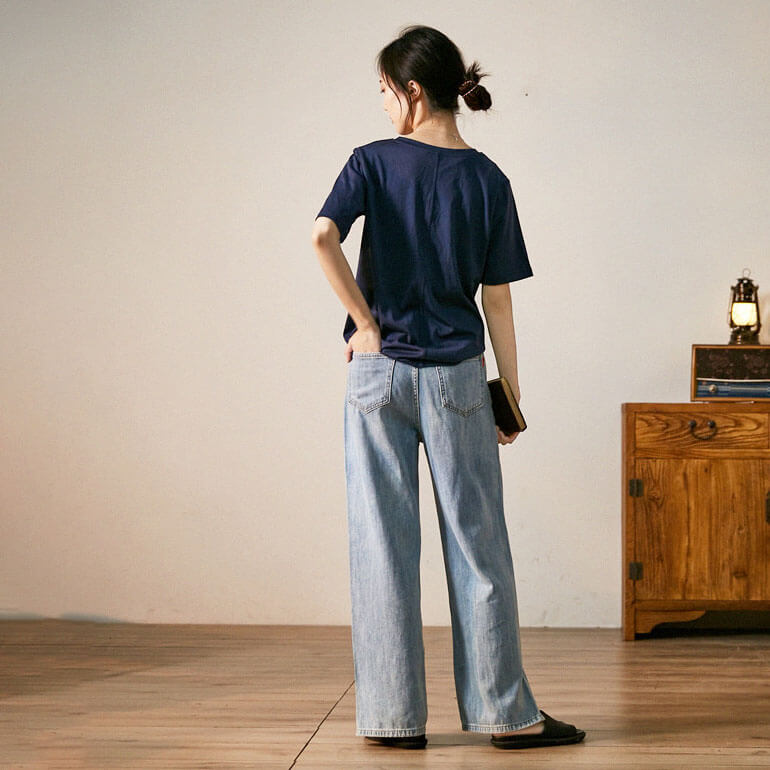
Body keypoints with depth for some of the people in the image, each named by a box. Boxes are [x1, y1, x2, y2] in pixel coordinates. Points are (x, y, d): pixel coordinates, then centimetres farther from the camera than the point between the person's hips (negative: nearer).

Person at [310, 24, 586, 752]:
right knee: (477, 546, 6)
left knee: (383, 547, 5)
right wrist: (511, 396, 7)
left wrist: (366, 325, -10)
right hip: (456, 377, 1)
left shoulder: (373, 162, -3)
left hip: (378, 372, 0)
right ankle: (506, 712, 12)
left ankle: (393, 716, 10)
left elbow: (324, 236, -20)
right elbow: (497, 301, 0)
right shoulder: (487, 180, 1)